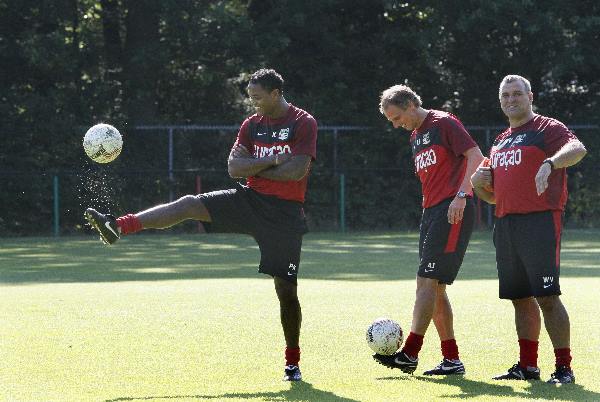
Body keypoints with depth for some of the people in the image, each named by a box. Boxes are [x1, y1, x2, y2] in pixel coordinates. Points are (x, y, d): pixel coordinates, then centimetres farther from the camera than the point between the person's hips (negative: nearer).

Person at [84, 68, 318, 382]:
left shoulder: (304, 124, -8)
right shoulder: (252, 124, 8)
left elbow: (297, 170, -19)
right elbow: (234, 167, -1)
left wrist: (253, 167, -8)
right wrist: (271, 161, -15)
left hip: (284, 213, -5)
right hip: (250, 200, 5)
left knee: (286, 289, -4)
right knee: (188, 205, -14)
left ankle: (293, 362, 10)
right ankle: (117, 227, -24)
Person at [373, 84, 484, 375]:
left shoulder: (444, 123, -6)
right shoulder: (415, 136, 21)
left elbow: (476, 156, -14)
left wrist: (461, 194, -22)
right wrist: (430, 210, 20)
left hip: (452, 210, -10)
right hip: (432, 210, 10)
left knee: (427, 281, -14)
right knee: (434, 288, 6)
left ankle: (410, 354, -17)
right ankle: (452, 359, 8)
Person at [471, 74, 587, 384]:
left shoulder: (546, 128, -1)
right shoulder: (500, 142, 23)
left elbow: (578, 149, -22)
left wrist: (549, 163, -40)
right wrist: (479, 184, 7)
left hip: (540, 221, -8)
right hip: (505, 225, 8)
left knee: (546, 295, -13)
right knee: (520, 298, 10)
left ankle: (564, 368, -11)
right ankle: (527, 365, 18)